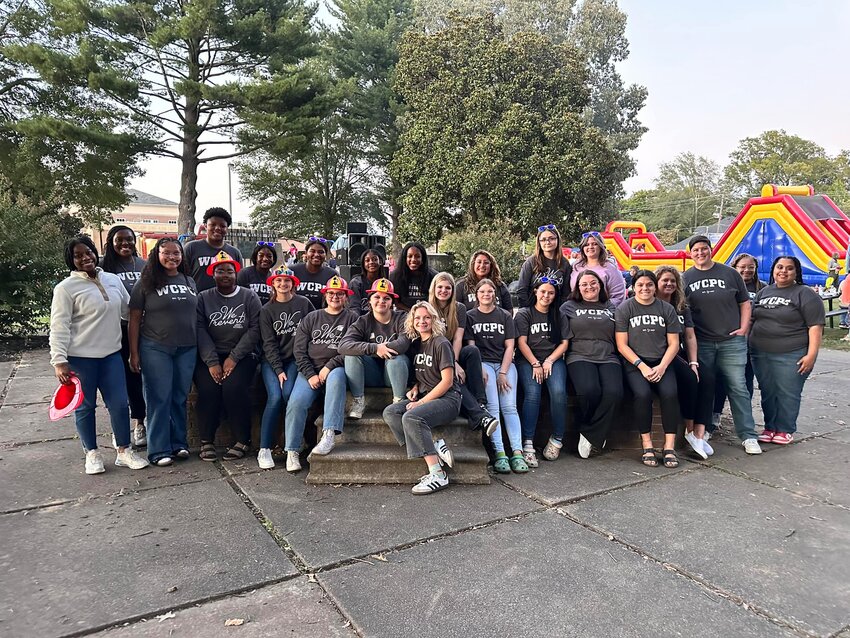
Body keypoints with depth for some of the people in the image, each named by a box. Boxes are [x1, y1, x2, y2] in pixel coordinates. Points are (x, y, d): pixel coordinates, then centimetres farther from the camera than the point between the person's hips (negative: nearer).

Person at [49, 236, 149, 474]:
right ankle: (92, 454, 23)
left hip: (111, 354, 4)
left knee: (120, 404, 4)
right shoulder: (66, 288, -7)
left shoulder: (113, 280, 8)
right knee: (85, 407, 8)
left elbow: (129, 310, 19)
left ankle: (124, 451, 17)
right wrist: (59, 361, -15)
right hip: (80, 358, -4)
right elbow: (59, 327, -10)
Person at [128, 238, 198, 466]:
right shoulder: (146, 283, -1)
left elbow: (197, 315, 15)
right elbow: (134, 319, -1)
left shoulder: (189, 282, 11)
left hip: (187, 349, 4)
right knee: (159, 399, 0)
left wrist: (200, 346, 11)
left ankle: (179, 443, 20)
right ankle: (159, 450, 7)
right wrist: (134, 353, -5)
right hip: (155, 349, -3)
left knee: (180, 398, 9)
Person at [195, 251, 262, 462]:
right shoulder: (203, 298, 9)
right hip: (209, 355, 2)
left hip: (241, 355, -1)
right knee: (208, 389, -24)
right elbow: (200, 330, -2)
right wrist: (212, 362, -16)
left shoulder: (249, 297, 6)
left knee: (234, 388, -26)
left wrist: (233, 358, -14)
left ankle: (243, 441, -11)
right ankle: (206, 441, -7)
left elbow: (254, 329, -4)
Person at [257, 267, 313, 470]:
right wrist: (279, 370, -9)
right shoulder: (267, 310, 7)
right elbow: (269, 343, 1)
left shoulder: (304, 304, 4)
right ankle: (264, 450, -10)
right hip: (271, 360, 1)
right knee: (275, 397, -20)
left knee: (289, 394, -24)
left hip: (296, 358, -1)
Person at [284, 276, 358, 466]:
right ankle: (292, 450, -12)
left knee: (336, 379, -38)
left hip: (336, 367, -2)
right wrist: (310, 375, -6)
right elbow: (299, 350, 9)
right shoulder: (311, 318, 16)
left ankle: (328, 435, -43)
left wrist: (329, 366, -12)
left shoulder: (352, 318, 9)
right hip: (310, 370, 3)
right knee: (296, 402, -22)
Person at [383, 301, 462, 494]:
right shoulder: (416, 344, 14)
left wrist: (422, 402, -15)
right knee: (389, 412, -14)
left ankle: (438, 475, -29)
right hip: (425, 397, 8)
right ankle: (436, 447, -20)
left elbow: (447, 381, -13)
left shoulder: (441, 344, -9)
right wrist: (415, 388, 4)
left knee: (411, 417, -32)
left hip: (447, 399, -8)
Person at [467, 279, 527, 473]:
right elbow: (471, 346, 4)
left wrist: (503, 373, -6)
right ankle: (499, 453, -26)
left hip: (505, 363, 1)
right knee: (492, 406, -21)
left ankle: (517, 452, -23)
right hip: (483, 362, -1)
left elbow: (509, 346, 7)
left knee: (509, 406, -16)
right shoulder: (470, 316, 13)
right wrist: (480, 369, -12)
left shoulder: (505, 316, 14)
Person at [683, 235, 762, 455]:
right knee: (704, 387, 6)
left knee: (738, 387, 1)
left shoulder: (729, 273, 7)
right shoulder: (685, 278, 7)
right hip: (701, 343, 0)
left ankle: (748, 436, 7)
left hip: (731, 341, 0)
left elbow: (745, 303, 10)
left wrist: (743, 329, 0)